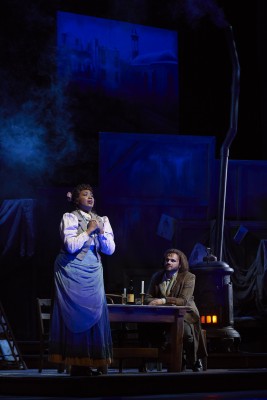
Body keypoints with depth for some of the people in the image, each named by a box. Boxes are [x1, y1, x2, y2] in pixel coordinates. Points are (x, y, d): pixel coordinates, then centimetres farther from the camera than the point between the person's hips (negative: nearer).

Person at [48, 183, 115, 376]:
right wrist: (88, 231, -11)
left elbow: (110, 250, 4)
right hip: (72, 272, -4)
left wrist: (101, 232, -10)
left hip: (93, 272, 4)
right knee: (75, 315, -4)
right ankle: (77, 363, -2)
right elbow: (71, 246, -16)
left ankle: (95, 363, 1)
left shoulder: (102, 220, 10)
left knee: (95, 314, -2)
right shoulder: (69, 218, -4)